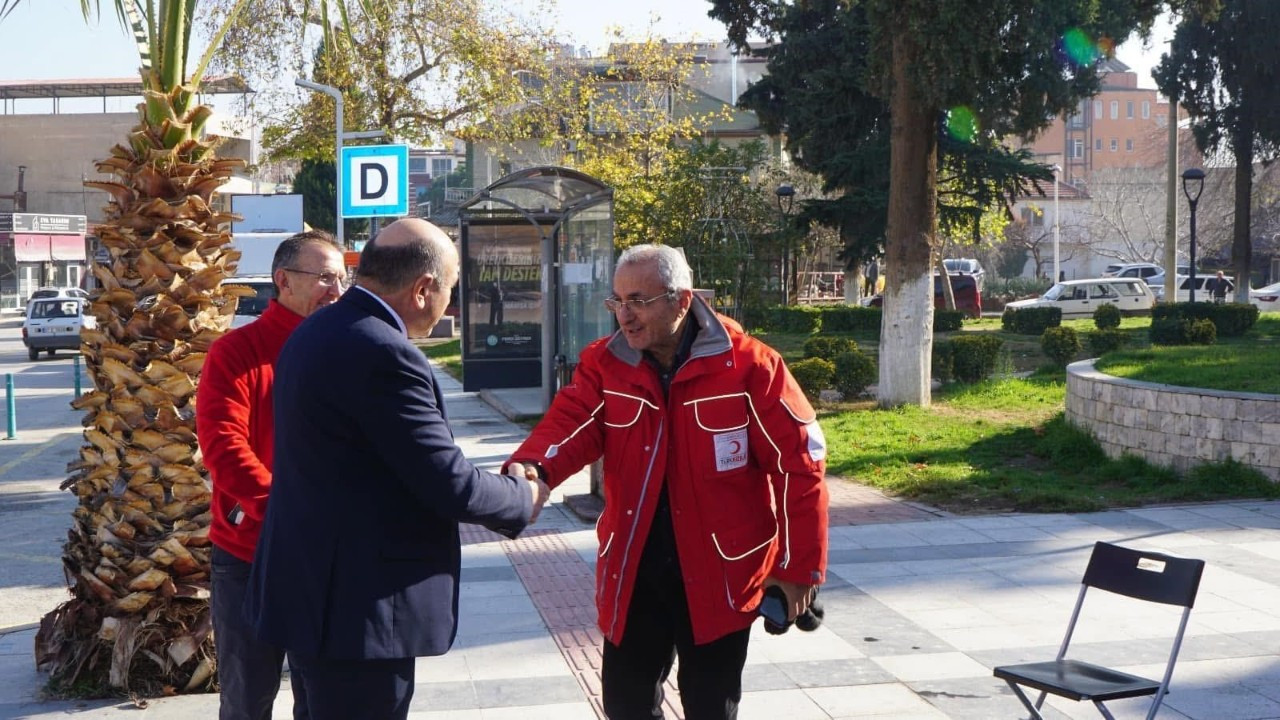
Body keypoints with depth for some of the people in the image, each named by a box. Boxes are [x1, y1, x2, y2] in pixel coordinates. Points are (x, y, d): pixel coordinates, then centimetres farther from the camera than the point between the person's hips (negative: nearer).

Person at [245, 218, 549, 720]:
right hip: (355, 606, -10)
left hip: (309, 587, 10)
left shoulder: (316, 332, 8)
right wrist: (523, 498, -1)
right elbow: (450, 484, -20)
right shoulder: (384, 353, -22)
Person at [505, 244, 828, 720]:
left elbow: (799, 462, -10)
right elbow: (571, 424, -14)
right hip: (632, 569, 3)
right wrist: (532, 468, -38)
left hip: (719, 573, -3)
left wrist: (802, 567, -10)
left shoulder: (749, 364, -12)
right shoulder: (602, 364, -1)